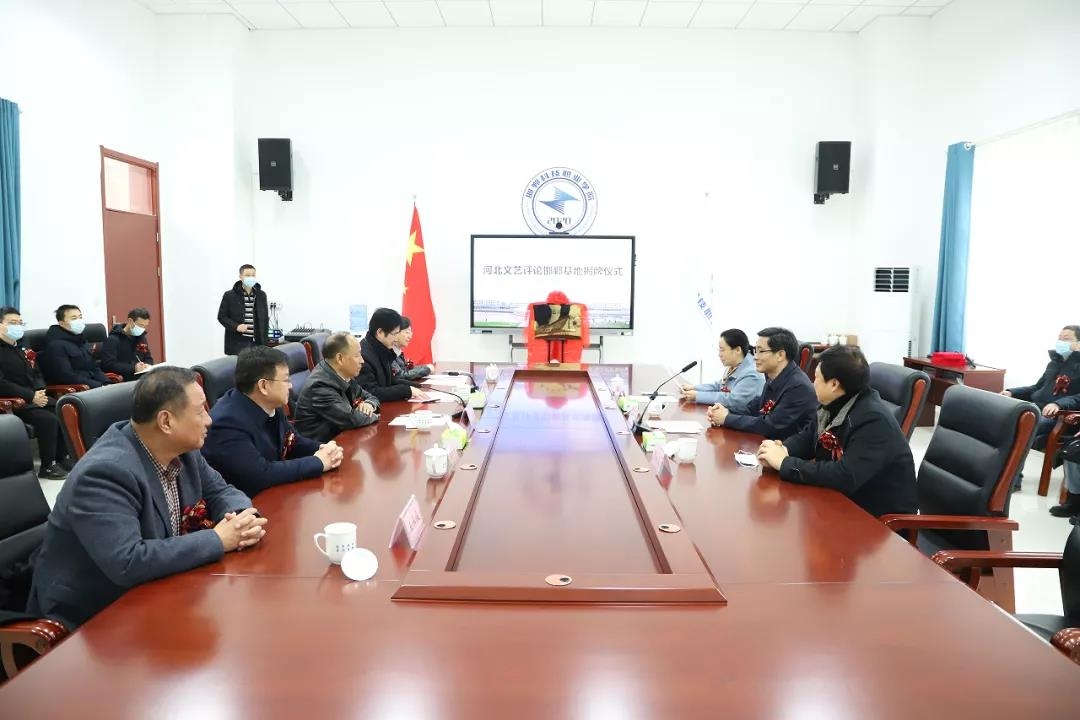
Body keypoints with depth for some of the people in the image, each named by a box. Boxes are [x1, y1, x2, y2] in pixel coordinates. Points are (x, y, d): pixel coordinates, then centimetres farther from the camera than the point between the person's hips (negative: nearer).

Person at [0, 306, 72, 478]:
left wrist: (40, 392, -2)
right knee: (48, 419, -27)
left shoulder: (22, 347, 19)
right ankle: (48, 466, -15)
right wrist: (31, 396, -22)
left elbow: (37, 374, 20)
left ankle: (63, 457, 0)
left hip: (35, 396, 8)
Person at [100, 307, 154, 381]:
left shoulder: (141, 337, 18)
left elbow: (148, 358, 26)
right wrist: (133, 368, -24)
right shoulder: (113, 340, -4)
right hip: (122, 381, -7)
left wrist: (147, 365, 2)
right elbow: (108, 365, -15)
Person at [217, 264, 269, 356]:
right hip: (236, 344, -2)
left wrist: (265, 341, 8)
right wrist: (236, 326, -15)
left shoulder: (261, 295, 10)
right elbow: (221, 316, 3)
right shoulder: (229, 295, 0)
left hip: (257, 343, 3)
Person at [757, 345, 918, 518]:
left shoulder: (874, 420, -27)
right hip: (846, 499, 7)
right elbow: (806, 437, 11)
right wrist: (782, 450, -12)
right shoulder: (834, 405, -1)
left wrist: (785, 463, -27)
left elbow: (846, 476, -34)